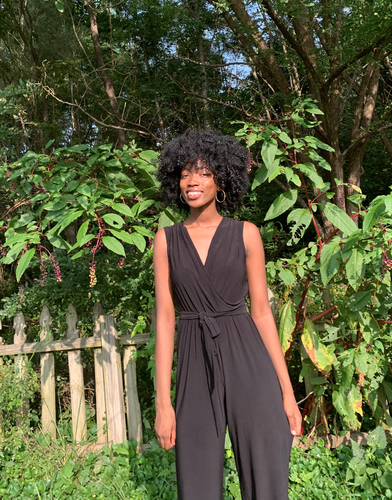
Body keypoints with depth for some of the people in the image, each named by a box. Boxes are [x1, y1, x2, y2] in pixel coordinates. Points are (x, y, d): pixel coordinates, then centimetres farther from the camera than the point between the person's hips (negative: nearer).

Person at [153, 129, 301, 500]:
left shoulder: (245, 234, 2)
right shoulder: (166, 240, 4)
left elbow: (262, 312, 2)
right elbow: (165, 317, 1)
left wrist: (287, 391, -1)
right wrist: (163, 403, -3)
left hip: (248, 363, -1)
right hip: (195, 368, 1)